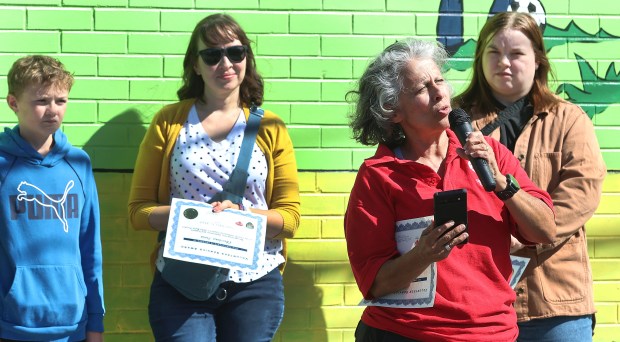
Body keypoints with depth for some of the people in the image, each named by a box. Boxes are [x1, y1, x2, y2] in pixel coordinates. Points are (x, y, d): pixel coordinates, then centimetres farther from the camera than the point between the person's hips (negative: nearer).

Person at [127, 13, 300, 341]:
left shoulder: (270, 127, 7)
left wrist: (242, 215, -15)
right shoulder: (169, 122, 6)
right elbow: (138, 209, 4)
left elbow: (290, 216, 4)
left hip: (254, 282, 1)